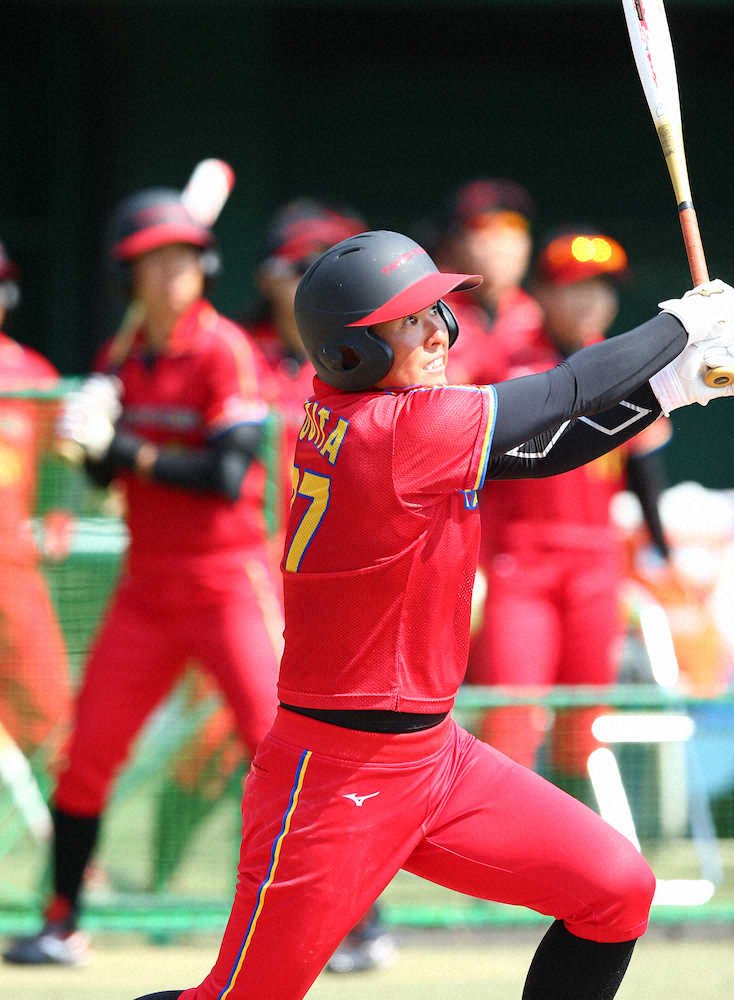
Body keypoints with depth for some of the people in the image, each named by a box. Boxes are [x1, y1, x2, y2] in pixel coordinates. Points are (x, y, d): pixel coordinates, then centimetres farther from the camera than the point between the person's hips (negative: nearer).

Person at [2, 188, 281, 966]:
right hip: (147, 587, 6)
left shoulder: (223, 351, -11)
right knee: (88, 751, 4)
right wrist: (89, 422, -9)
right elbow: (103, 472, 11)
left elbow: (228, 476, -19)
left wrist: (127, 449, -21)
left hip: (227, 580, -6)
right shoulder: (122, 357, 8)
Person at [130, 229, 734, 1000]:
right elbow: (564, 395, -15)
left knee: (616, 890, 4)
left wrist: (671, 384, 3)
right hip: (335, 779, -10)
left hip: (430, 755, 10)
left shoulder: (348, 412, 4)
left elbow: (541, 450, 10)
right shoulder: (398, 432, -22)